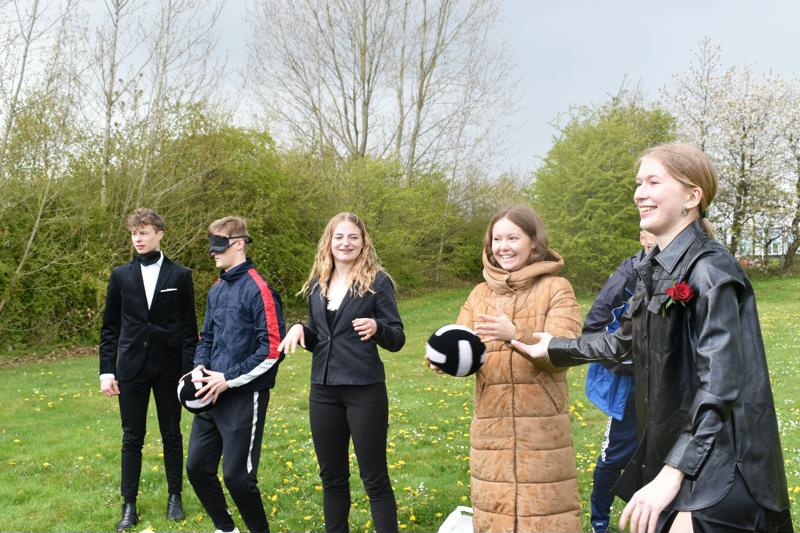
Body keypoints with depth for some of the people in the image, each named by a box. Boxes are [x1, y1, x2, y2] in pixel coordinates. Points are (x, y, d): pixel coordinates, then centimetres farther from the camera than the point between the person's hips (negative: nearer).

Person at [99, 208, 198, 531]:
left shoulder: (180, 276, 0)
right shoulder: (121, 276, 4)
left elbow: (189, 328, 0)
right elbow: (109, 328, 7)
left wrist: (189, 370, -6)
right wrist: (106, 370, 0)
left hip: (169, 368, -1)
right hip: (132, 368, 1)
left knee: (172, 435, 10)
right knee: (132, 438, 6)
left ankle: (175, 497, 24)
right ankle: (129, 505, 15)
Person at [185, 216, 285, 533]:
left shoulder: (258, 289, -14)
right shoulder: (216, 290, 11)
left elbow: (272, 348, -18)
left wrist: (229, 379, -17)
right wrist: (200, 366, 2)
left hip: (245, 397, -8)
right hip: (212, 396, 8)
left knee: (237, 475, -3)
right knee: (197, 466, 12)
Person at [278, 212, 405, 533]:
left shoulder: (377, 281, -6)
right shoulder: (317, 285, 9)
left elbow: (397, 339, -7)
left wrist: (377, 328, -28)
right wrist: (301, 330, -5)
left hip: (365, 390, -5)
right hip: (323, 390, 5)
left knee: (374, 478, 2)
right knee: (331, 476, 15)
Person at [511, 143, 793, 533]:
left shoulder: (710, 270, -18)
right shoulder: (655, 269, 8)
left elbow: (719, 386, -24)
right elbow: (625, 341, 23)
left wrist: (672, 474, -28)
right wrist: (555, 349, 27)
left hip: (719, 460, -8)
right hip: (673, 444, 8)